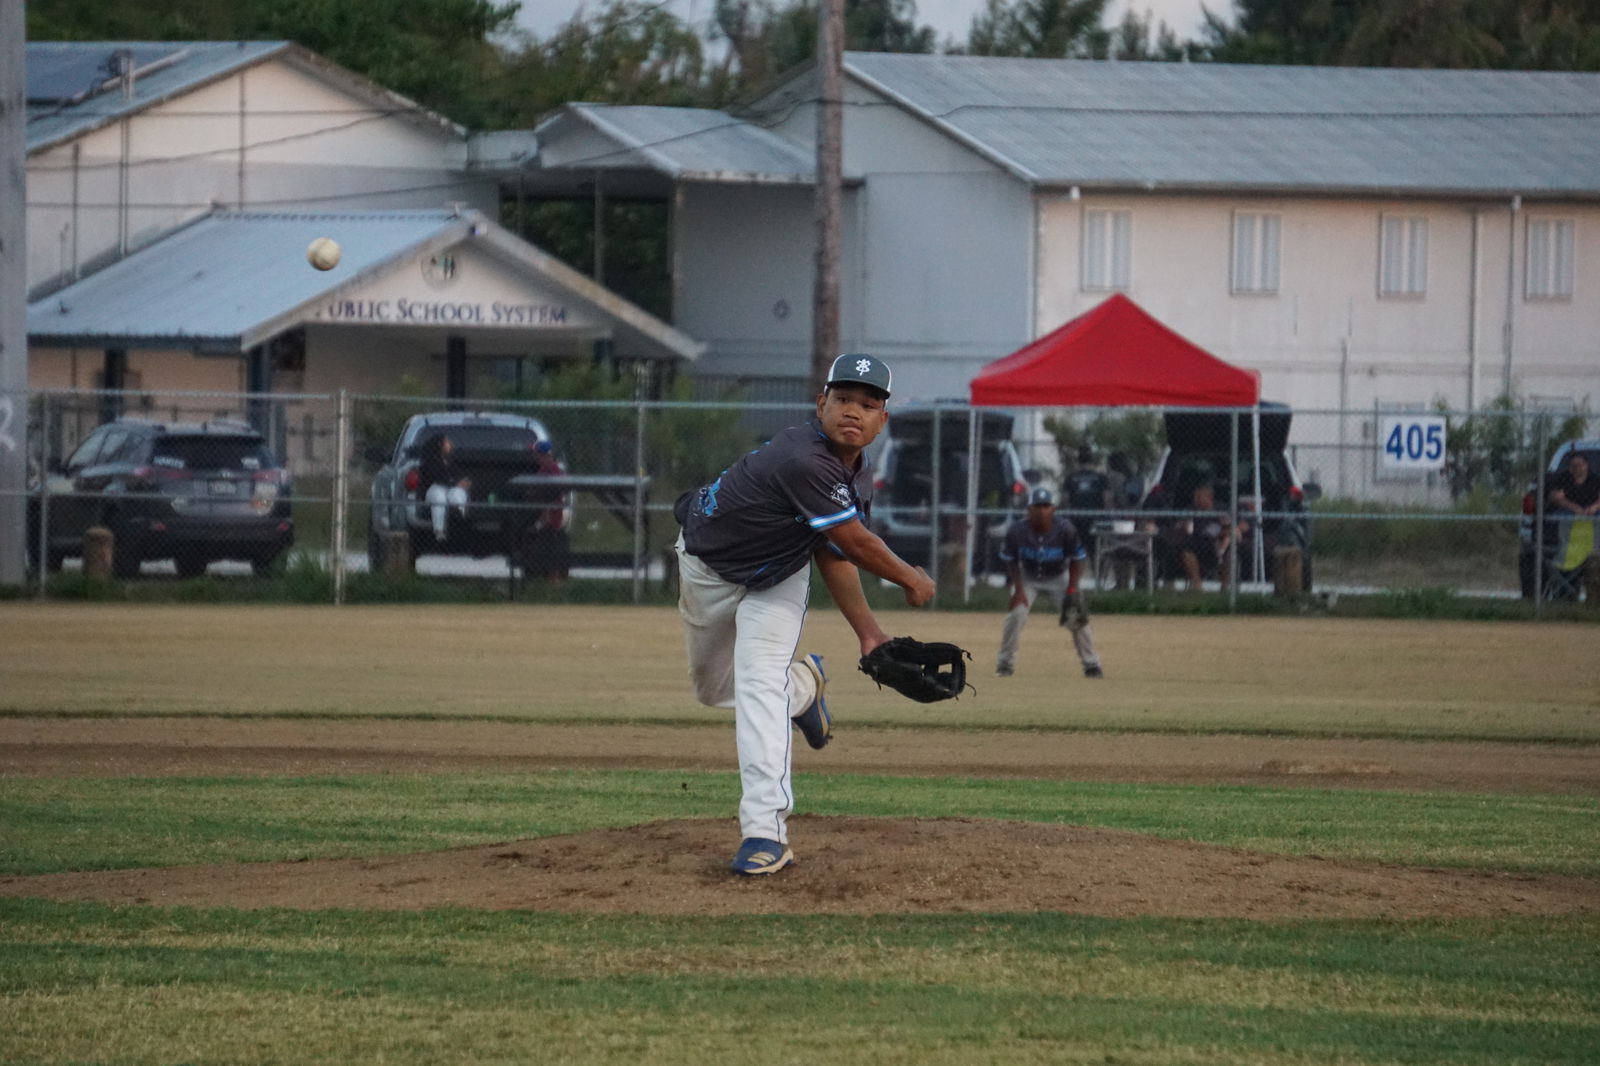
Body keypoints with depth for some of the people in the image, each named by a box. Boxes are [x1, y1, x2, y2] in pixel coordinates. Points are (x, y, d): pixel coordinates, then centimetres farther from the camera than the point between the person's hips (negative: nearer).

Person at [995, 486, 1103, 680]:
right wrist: (1018, 589, -19)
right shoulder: (1017, 531, -25)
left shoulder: (1065, 529, -26)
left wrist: (1072, 590, -21)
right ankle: (1005, 663, -1)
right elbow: (1011, 561, -10)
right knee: (1016, 615, -18)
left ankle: (1091, 664, 5)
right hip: (1027, 577, 0)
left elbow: (1076, 560, -14)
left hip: (1058, 577, 0)